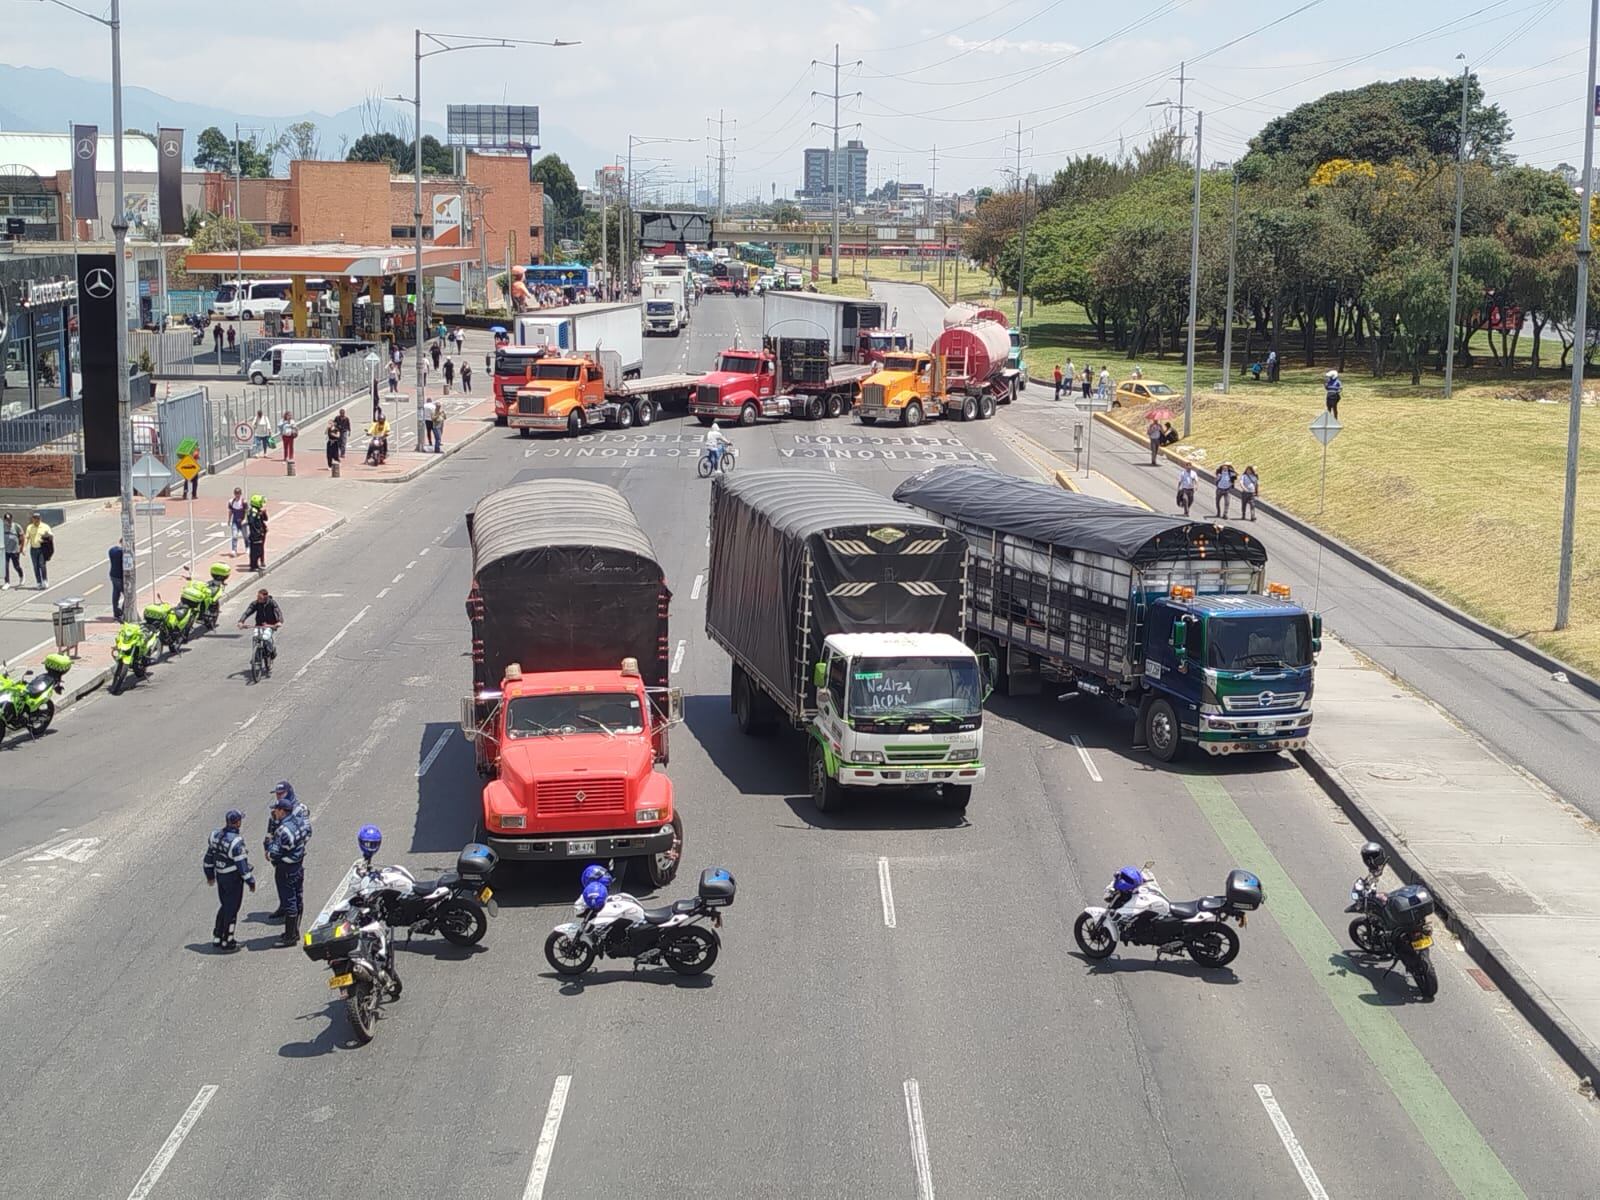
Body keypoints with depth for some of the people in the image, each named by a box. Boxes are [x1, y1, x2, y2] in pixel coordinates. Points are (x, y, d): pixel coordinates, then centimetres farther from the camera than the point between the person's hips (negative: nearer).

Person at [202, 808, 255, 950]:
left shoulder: (216, 835, 0)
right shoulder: (236, 841, -25)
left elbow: (209, 857, 11)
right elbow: (242, 864, -21)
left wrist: (210, 875, 24)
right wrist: (250, 881, -10)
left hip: (220, 875, 7)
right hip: (233, 878, -7)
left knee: (224, 906, 21)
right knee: (231, 910, 6)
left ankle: (217, 938, 26)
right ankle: (226, 942, 14)